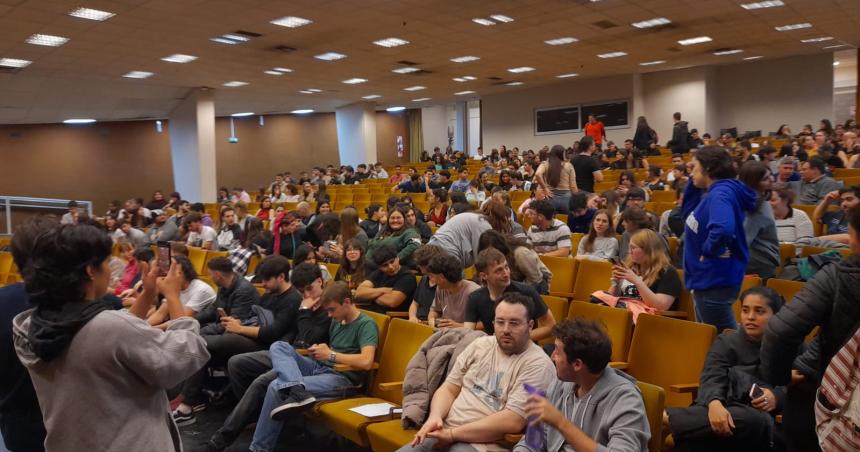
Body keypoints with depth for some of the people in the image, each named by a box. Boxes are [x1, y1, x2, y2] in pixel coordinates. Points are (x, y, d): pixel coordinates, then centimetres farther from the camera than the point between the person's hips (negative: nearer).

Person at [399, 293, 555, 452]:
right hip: (444, 431, 5)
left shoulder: (538, 364, -9)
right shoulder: (480, 344, 10)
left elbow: (513, 422, -17)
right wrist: (435, 416, -11)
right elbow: (449, 388, 10)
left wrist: (453, 433, -16)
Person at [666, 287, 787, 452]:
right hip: (726, 411, 0)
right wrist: (714, 403, -24)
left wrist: (778, 396, -13)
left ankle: (666, 417, -36)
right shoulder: (726, 342, 18)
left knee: (751, 420, -40)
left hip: (764, 420, 0)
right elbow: (711, 379, 0)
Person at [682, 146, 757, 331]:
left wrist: (708, 250, -21)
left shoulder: (720, 193, -20)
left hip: (715, 280, -10)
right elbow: (687, 213, 22)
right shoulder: (715, 192, 9)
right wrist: (694, 185, 11)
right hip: (707, 278, 10)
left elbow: (722, 229, -38)